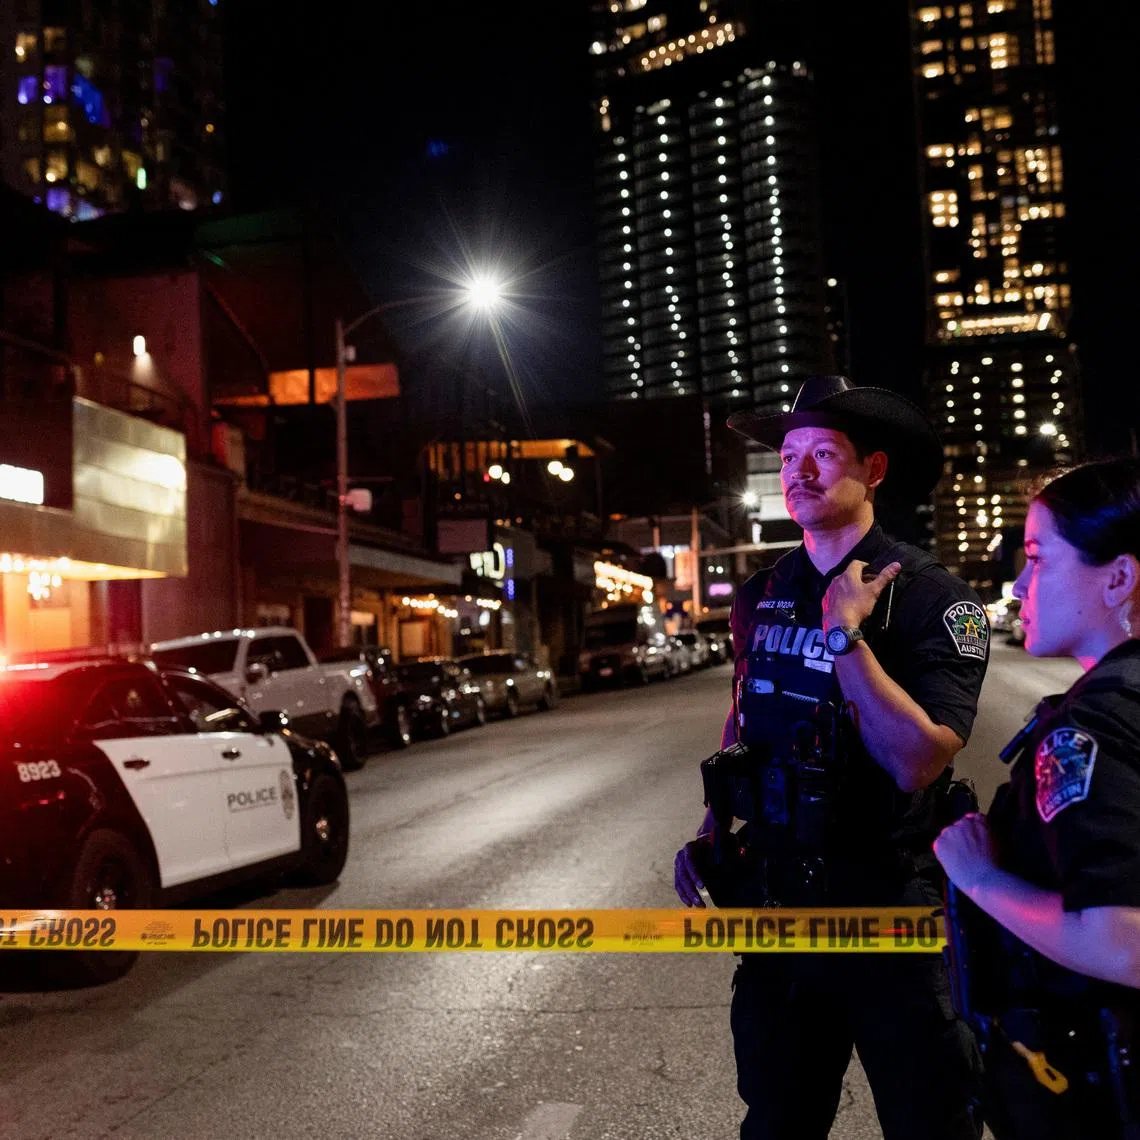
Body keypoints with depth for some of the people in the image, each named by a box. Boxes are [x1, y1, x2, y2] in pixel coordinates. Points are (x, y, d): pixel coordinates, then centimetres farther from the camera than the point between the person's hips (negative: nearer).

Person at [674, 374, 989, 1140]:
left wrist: (845, 632, -24)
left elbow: (915, 760, -25)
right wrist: (711, 834, 5)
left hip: (887, 906, -5)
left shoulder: (934, 597, -14)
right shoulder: (762, 597, 4)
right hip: (774, 900, 5)